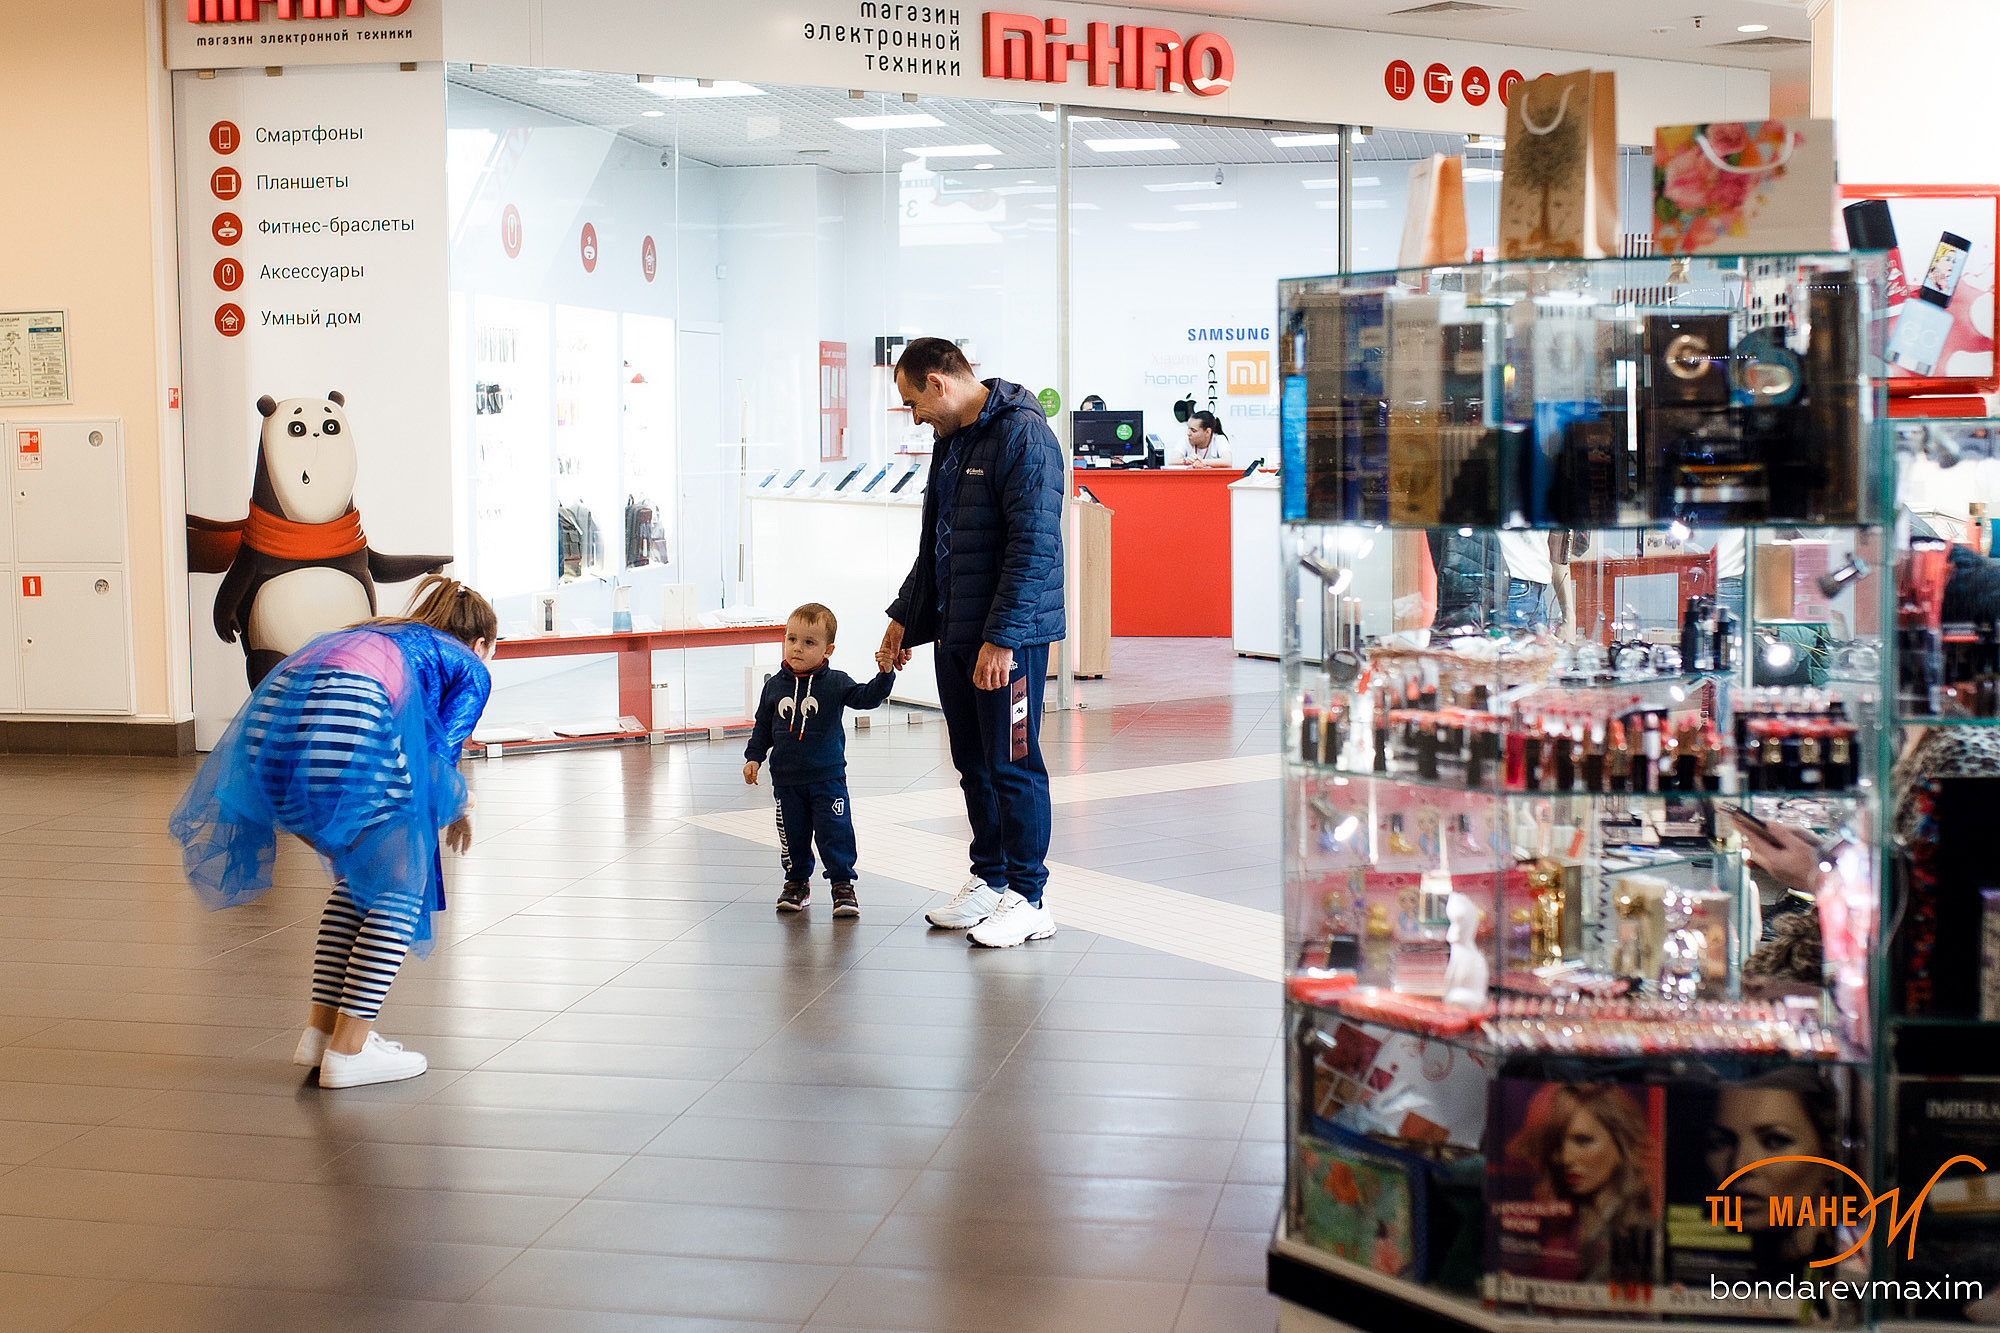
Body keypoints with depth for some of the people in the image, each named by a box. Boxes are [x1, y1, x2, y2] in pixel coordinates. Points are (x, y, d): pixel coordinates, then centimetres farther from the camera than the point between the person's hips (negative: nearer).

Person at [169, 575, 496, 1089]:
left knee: (357, 877, 24)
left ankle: (321, 1029, 26)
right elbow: (436, 756, 6)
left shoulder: (379, 633, 40)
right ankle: (349, 1050, 9)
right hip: (351, 724, -7)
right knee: (398, 889, 11)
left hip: (271, 712, 7)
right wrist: (456, 807, 25)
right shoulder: (470, 669, 23)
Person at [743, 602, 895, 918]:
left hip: (827, 777, -3)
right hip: (786, 779, 3)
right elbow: (763, 726, 11)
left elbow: (866, 697, -14)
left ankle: (843, 883, 7)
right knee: (792, 834, 11)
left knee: (835, 832, -5)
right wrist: (753, 757, 5)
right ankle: (797, 881, 28)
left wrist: (885, 673, -29)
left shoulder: (835, 684, -7)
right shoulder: (774, 687, 1)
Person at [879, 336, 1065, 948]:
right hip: (955, 634, 9)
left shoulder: (1023, 435, -15)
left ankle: (1027, 898, 5)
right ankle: (989, 880, 24)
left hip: (1010, 638, -9)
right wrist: (905, 616, 24)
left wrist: (1000, 637, -24)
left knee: (1013, 764, -3)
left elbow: (1033, 547, -21)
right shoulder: (952, 441, 15)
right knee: (972, 762, 13)